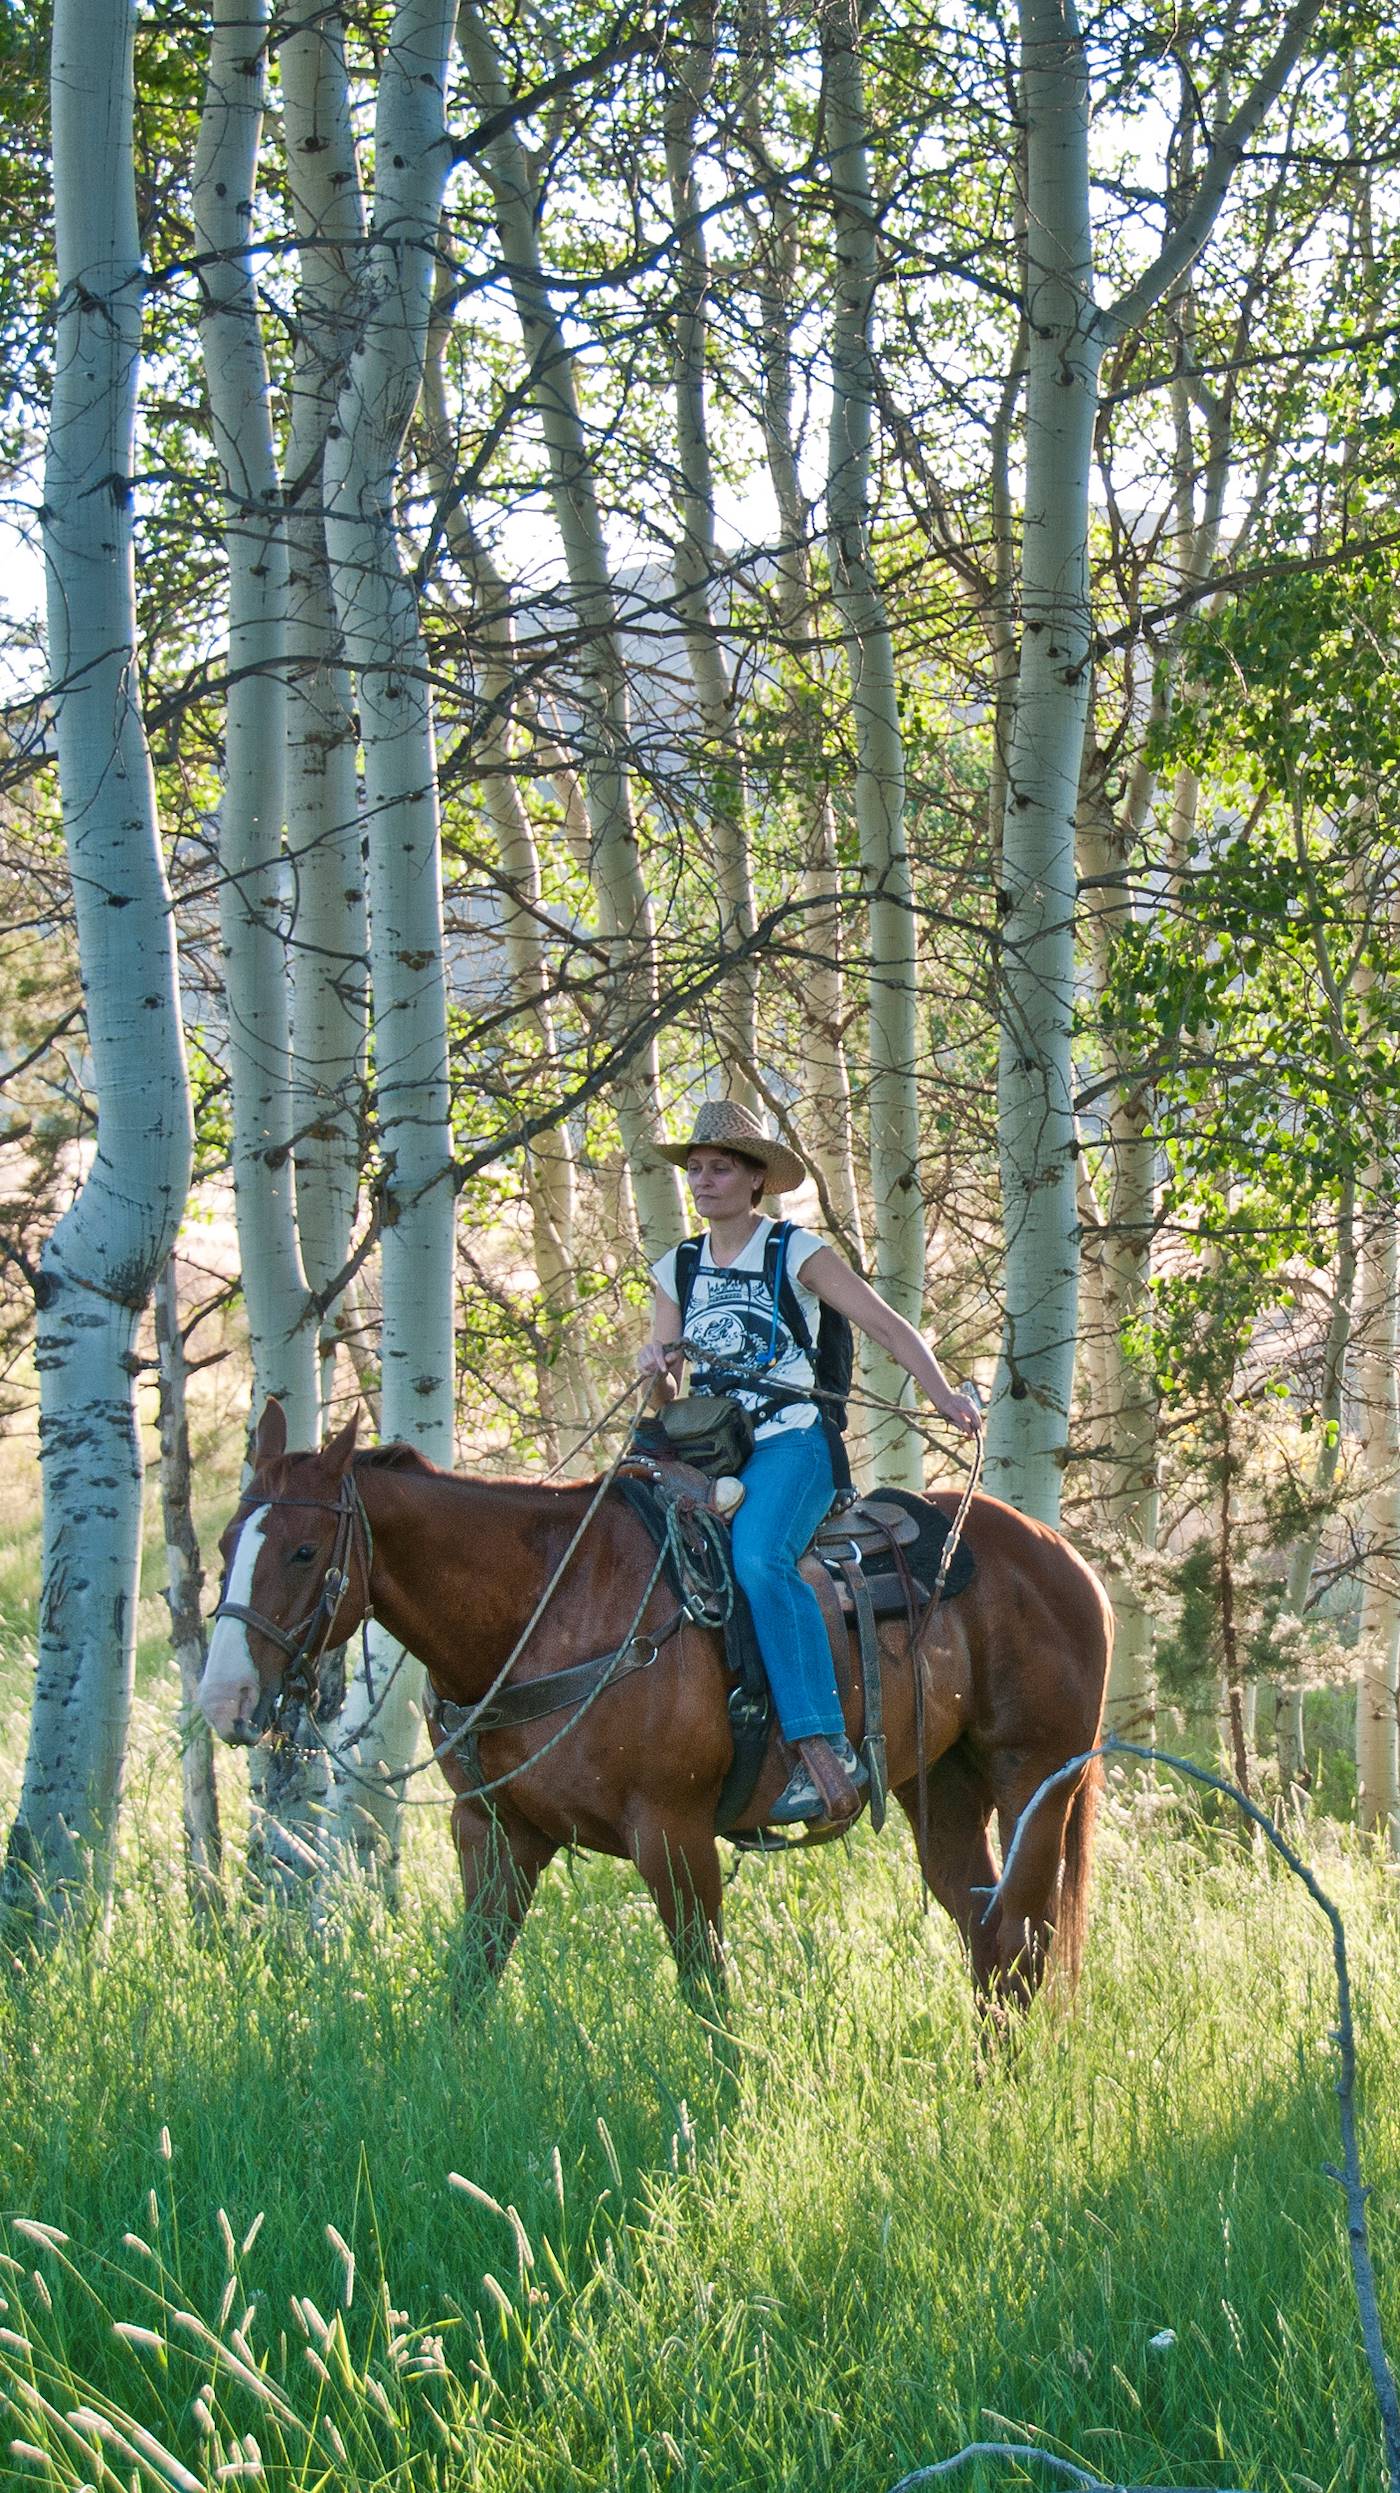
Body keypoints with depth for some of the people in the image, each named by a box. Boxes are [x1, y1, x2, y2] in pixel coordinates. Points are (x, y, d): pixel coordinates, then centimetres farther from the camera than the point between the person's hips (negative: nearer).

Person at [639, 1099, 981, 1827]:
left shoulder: (798, 1254, 3)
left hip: (790, 1445, -6)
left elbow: (887, 1327, -1)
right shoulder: (677, 1271, 17)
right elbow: (663, 1396, 17)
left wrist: (944, 1396, -16)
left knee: (759, 1559, -35)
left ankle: (825, 1751, -40)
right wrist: (657, 1371, -8)